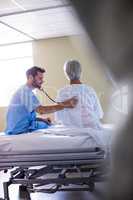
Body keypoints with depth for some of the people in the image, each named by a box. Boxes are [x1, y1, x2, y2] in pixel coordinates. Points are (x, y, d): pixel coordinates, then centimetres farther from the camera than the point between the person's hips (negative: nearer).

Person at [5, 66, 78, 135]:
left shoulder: (25, 90, 16)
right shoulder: (26, 91, -17)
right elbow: (41, 110, -29)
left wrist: (41, 119, 3)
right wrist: (64, 105, -31)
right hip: (20, 130, -10)